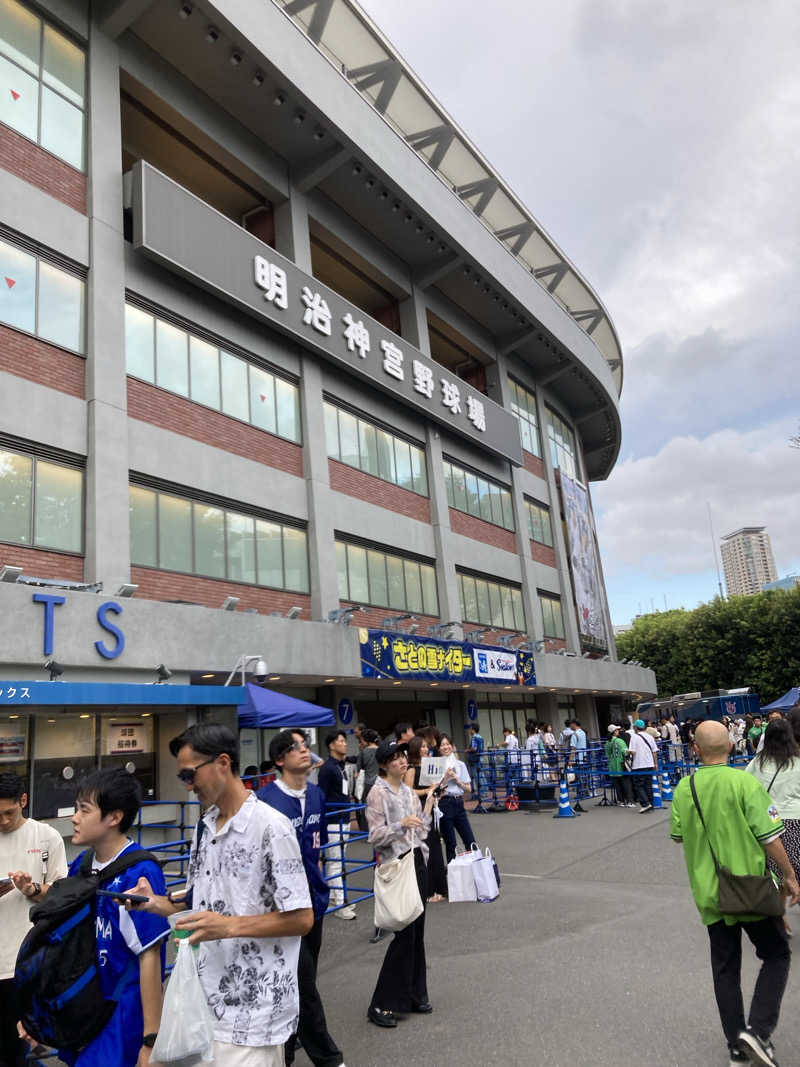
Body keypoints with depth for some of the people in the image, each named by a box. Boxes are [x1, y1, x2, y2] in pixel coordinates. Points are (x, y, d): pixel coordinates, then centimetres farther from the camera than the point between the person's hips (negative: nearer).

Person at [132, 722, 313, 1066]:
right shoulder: (204, 827, 8)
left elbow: (302, 919, -17)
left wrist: (230, 926, -24)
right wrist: (158, 903, -2)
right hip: (209, 998, 7)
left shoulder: (271, 827, -18)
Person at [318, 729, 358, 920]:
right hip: (333, 822, -9)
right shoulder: (327, 768, -15)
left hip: (344, 821, 9)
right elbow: (321, 797, -16)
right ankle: (339, 905, 0)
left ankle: (335, 896, 24)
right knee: (334, 862, -4)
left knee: (338, 861, 15)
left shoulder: (341, 766, 13)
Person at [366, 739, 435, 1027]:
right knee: (405, 933, -7)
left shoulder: (408, 792, 11)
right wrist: (401, 825, -29)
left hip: (417, 861, 7)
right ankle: (381, 1005, 4)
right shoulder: (378, 793, -11)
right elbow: (374, 836, -16)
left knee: (417, 931, 11)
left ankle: (414, 995, 24)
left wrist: (429, 806, 3)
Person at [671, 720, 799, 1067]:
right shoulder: (745, 782, -17)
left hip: (709, 893, 4)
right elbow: (769, 837, -16)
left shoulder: (683, 788, -2)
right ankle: (758, 1030, 1)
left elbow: (677, 835, 9)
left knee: (725, 969, 16)